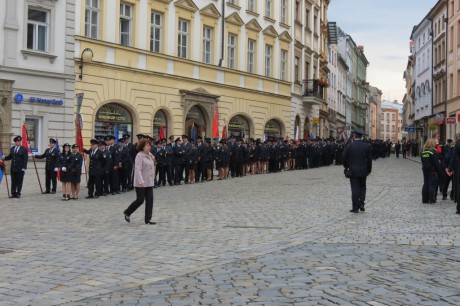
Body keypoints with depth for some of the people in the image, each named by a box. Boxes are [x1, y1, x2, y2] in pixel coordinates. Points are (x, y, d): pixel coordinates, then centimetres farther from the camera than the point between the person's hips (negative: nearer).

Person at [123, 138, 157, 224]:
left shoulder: (150, 155, 11)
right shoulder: (139, 155, -13)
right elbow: (138, 169, -19)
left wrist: (153, 160, 2)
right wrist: (141, 182, -26)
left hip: (149, 182, 7)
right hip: (141, 183, -7)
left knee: (150, 200, 2)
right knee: (140, 200, -3)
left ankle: (148, 219, 6)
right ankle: (127, 213, 18)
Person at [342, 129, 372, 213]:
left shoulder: (350, 146, -7)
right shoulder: (367, 146, -2)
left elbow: (344, 157, -7)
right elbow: (369, 159, 0)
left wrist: (346, 167, 8)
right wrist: (369, 170, 11)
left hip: (353, 171, -2)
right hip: (363, 171, 2)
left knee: (355, 189, 2)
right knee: (362, 187, 17)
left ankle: (355, 207, 2)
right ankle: (361, 204, 6)